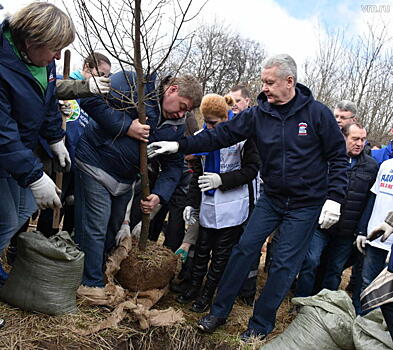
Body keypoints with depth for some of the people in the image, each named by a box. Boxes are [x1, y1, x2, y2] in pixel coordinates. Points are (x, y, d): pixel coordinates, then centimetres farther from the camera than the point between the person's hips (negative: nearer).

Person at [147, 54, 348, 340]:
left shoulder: (318, 113, -11)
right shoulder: (258, 114, -4)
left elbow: (338, 157, -5)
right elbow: (221, 135, -6)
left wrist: (334, 198, -13)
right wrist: (180, 145, -12)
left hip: (306, 204, -3)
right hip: (271, 198, 3)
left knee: (284, 264, 1)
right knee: (245, 248, 2)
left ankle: (261, 325, 20)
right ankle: (219, 312, 18)